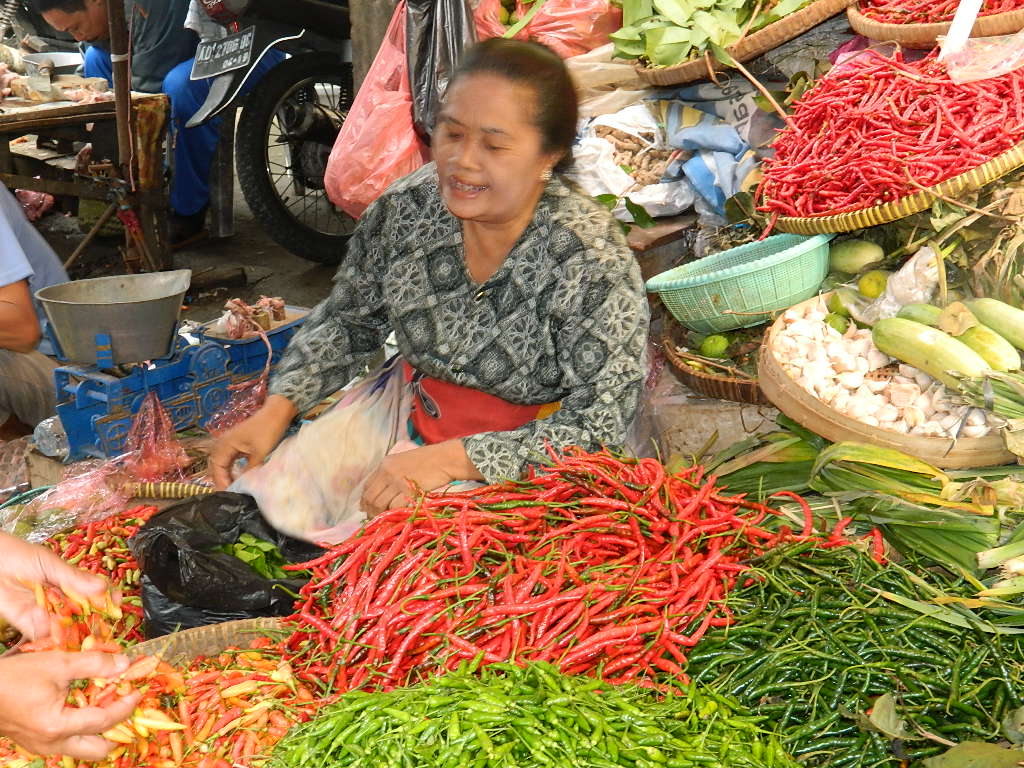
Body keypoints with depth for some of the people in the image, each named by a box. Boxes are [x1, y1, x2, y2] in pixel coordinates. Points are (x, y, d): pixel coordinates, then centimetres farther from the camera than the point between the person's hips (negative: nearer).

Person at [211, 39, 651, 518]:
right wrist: (277, 409, -9)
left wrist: (452, 459, -31)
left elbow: (600, 425, -23)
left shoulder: (591, 262, -23)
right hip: (413, 427, 5)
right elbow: (345, 324, 7)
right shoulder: (406, 208, -8)